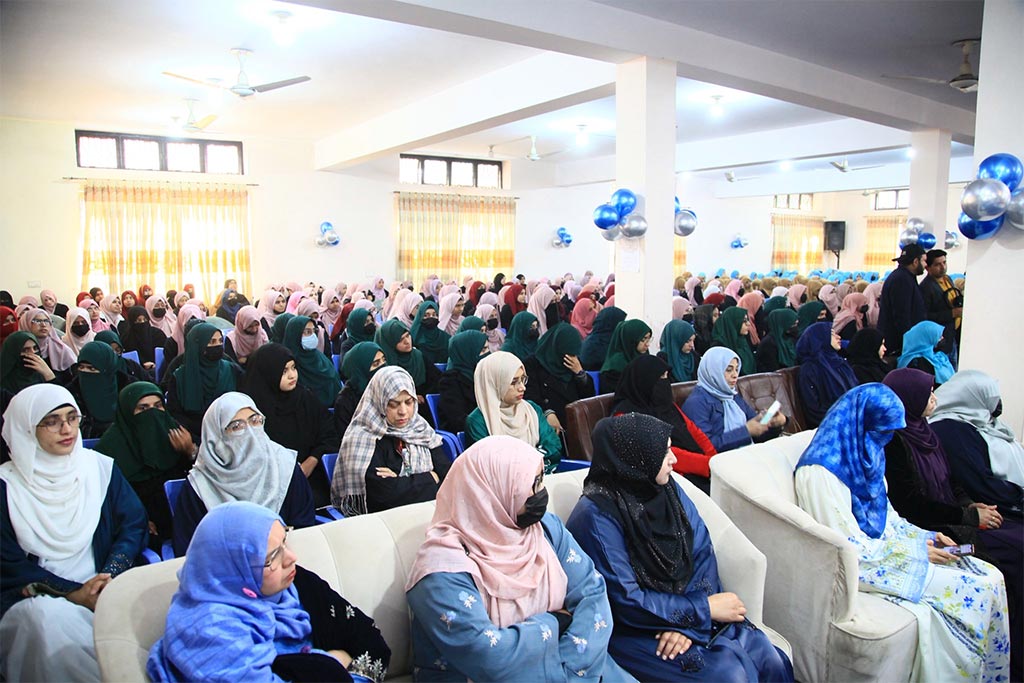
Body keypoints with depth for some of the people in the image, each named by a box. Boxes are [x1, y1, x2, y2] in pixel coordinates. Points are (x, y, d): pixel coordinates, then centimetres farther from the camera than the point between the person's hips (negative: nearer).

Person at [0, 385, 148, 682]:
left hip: (104, 590, 1)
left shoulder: (100, 467, 8)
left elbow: (134, 524, 5)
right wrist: (73, 594, -13)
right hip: (36, 599, -1)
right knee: (51, 619, -35)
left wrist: (110, 576, -14)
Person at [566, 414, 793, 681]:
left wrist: (686, 623, -16)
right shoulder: (597, 516, -22)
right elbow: (625, 601, -20)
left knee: (770, 659, -8)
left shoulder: (668, 489, -3)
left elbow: (703, 552, -2)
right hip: (630, 629, -6)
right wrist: (703, 608, -15)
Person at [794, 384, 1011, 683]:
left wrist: (926, 536, 1)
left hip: (887, 545, 9)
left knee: (992, 578, -3)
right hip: (862, 565, -9)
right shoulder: (820, 473, -23)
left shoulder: (867, 454, 6)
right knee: (975, 589, -16)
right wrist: (916, 551, -15)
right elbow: (850, 547, -21)